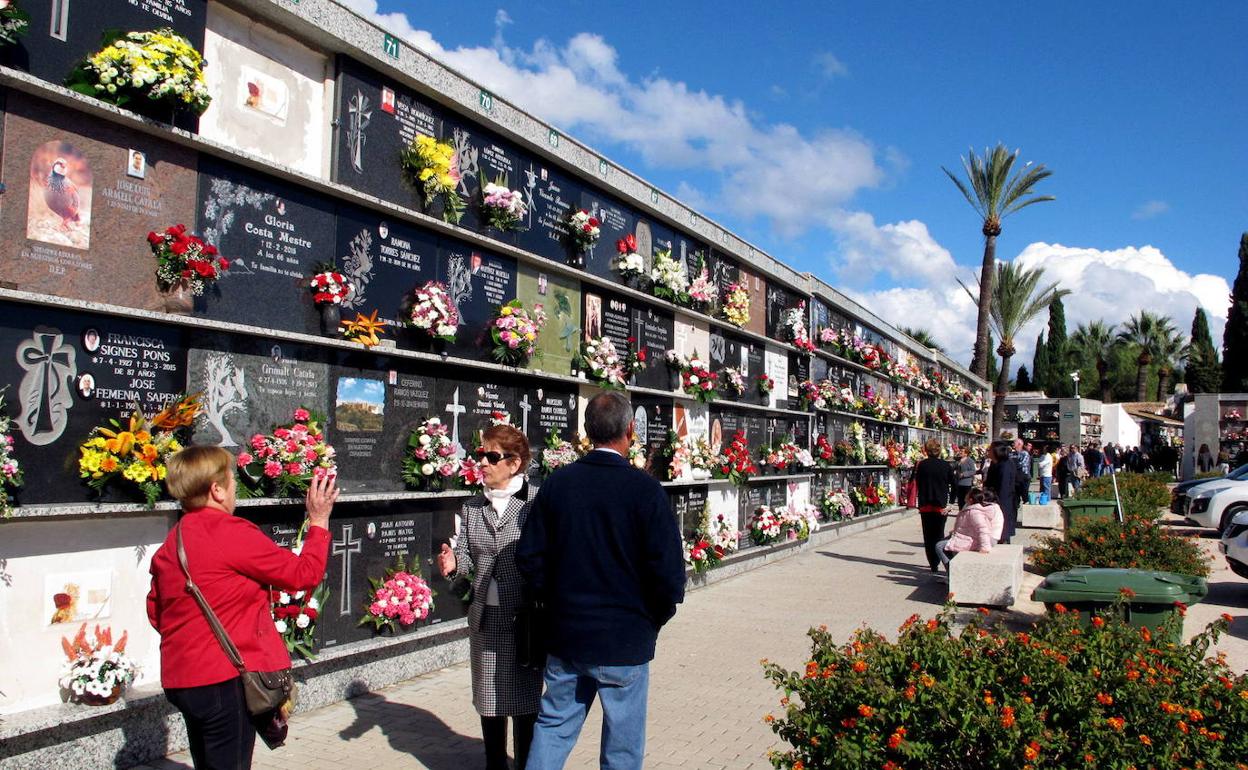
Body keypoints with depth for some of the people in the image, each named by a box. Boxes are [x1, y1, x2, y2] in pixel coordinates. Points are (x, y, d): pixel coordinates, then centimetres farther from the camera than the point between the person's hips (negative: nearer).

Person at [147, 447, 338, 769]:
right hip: (225, 680, -8)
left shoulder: (170, 543, 8)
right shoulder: (233, 533, -17)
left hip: (180, 678, 8)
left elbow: (156, 611, 16)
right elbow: (304, 574, -12)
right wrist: (318, 522, -1)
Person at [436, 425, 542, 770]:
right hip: (485, 616, 5)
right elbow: (467, 556, 9)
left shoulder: (536, 501, -11)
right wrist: (453, 563, -12)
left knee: (523, 698, 7)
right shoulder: (473, 506, 6)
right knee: (488, 697, 16)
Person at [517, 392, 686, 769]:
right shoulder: (645, 489, -16)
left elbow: (529, 556, -1)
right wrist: (655, 619, 2)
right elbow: (668, 572, -16)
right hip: (626, 640, -3)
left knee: (554, 725, 18)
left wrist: (557, 603, 12)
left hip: (565, 636, 4)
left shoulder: (558, 482, -4)